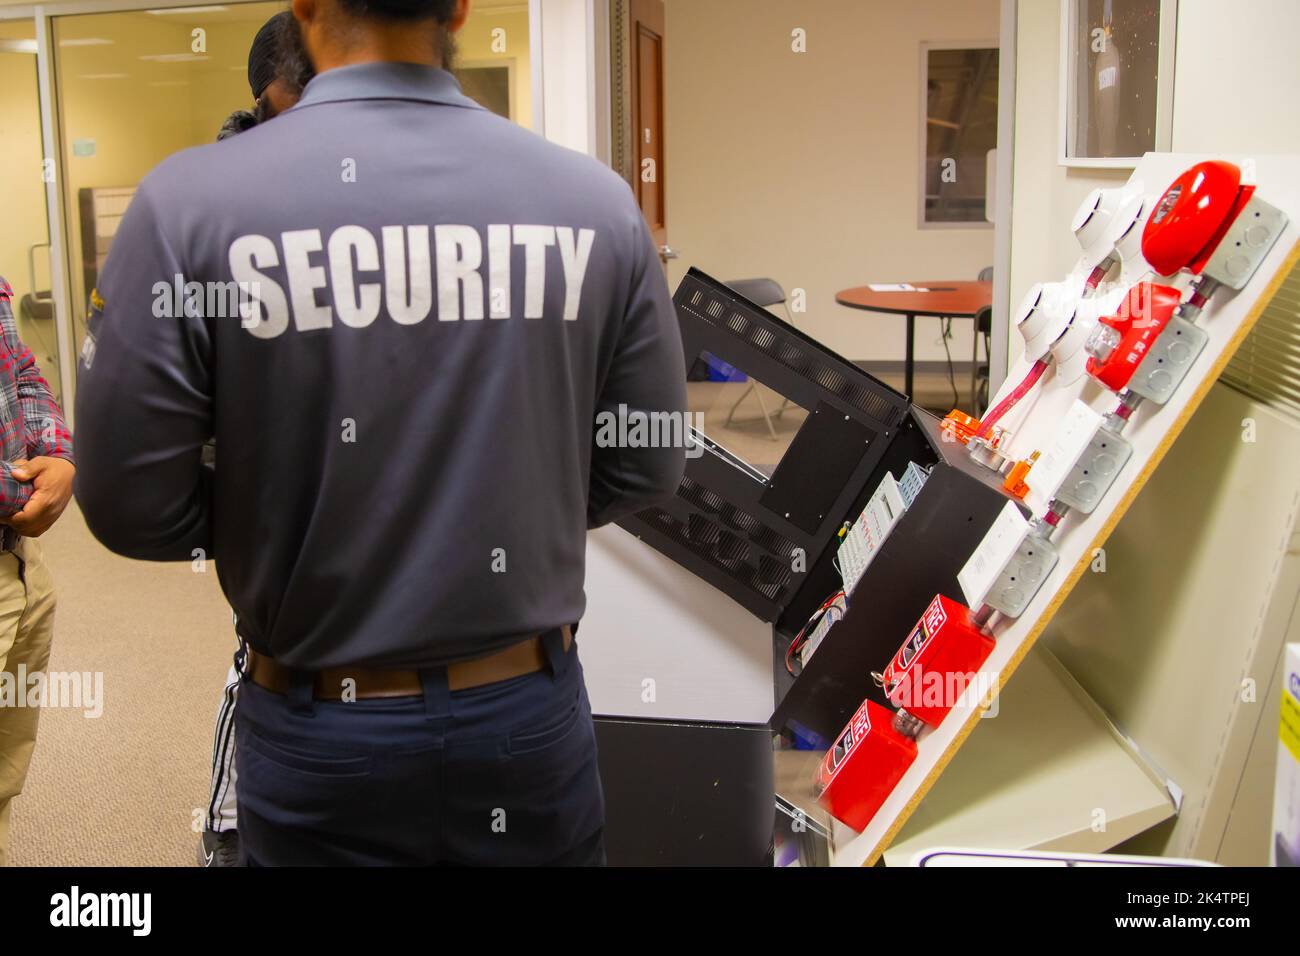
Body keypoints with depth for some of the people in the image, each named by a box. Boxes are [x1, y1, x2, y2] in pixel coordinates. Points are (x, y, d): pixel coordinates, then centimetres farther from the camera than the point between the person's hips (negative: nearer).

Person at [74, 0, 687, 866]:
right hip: (532, 714, 2)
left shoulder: (191, 203, -15)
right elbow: (645, 474, -2)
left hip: (320, 731, -1)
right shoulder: (596, 201, -9)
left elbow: (131, 502, -10)